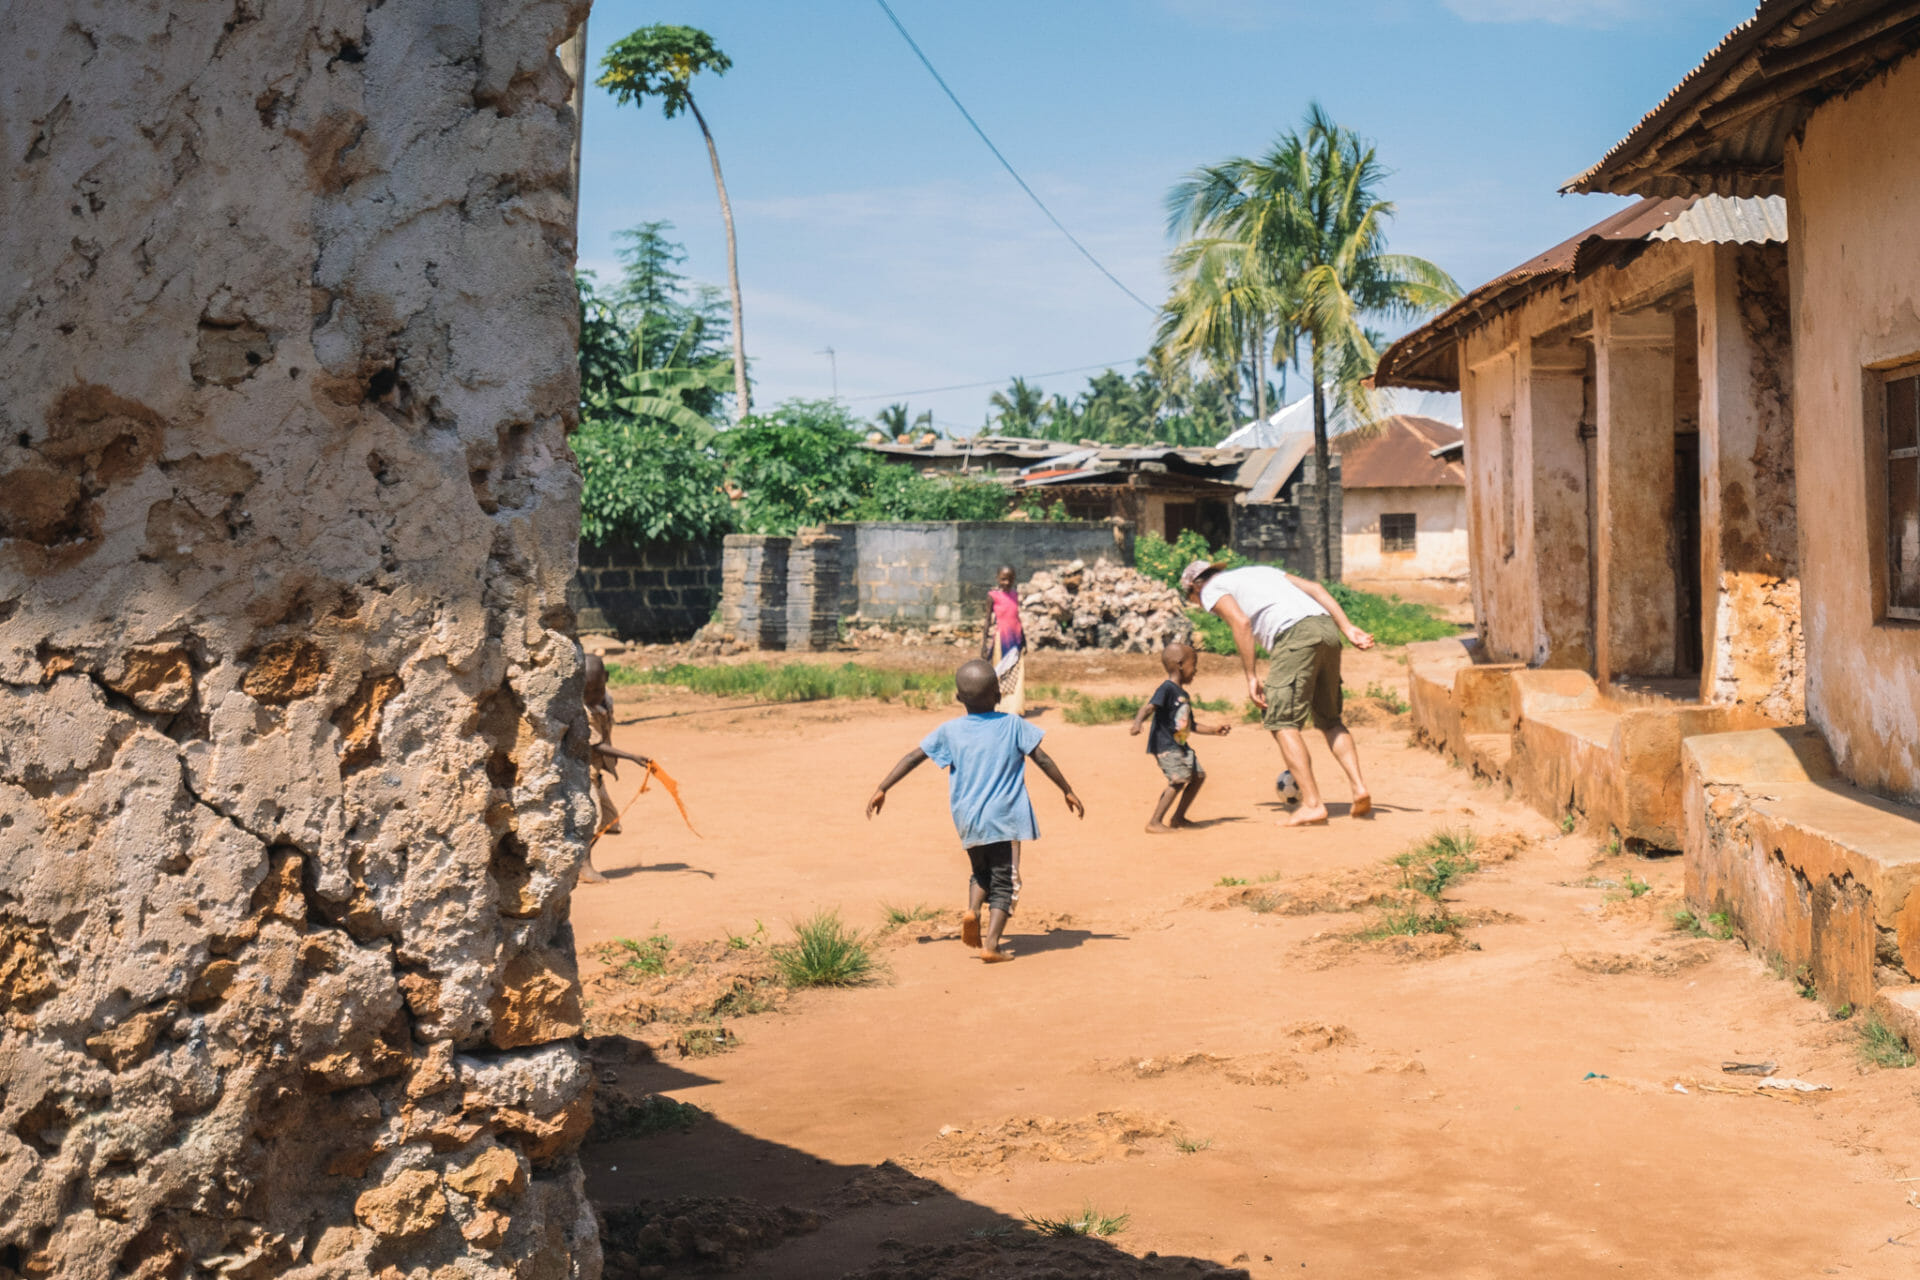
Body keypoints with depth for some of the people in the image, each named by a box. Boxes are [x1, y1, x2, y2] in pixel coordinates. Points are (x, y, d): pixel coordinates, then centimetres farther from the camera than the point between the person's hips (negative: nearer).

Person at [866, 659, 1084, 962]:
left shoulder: (950, 730, 4)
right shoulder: (1013, 725, 0)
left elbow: (913, 758, 5)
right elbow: (1042, 759, 2)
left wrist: (882, 789, 12)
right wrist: (1067, 791, 12)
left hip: (967, 820, 2)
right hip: (1004, 817, -2)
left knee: (981, 872, 24)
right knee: (1002, 882, 4)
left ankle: (972, 910, -3)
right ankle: (991, 944, -8)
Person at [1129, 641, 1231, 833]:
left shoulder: (1183, 695, 17)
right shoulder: (1167, 689, -12)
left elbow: (1191, 725, 26)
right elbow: (1149, 707, -26)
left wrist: (1214, 730, 20)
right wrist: (1137, 723, -44)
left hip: (1180, 745, 10)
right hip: (1165, 745, -10)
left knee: (1198, 775, 14)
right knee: (1179, 778, -21)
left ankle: (1178, 817, 26)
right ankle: (1154, 823, -18)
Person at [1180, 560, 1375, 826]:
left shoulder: (1211, 589, 14)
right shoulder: (1260, 570, 34)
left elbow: (1241, 622, -6)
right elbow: (1315, 588, 22)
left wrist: (1251, 677, -5)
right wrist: (1348, 629, 15)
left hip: (1295, 634, -7)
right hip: (1327, 627, 7)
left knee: (1282, 723, -3)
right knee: (1330, 720, 19)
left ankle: (1312, 804, -9)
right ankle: (1359, 787, 7)